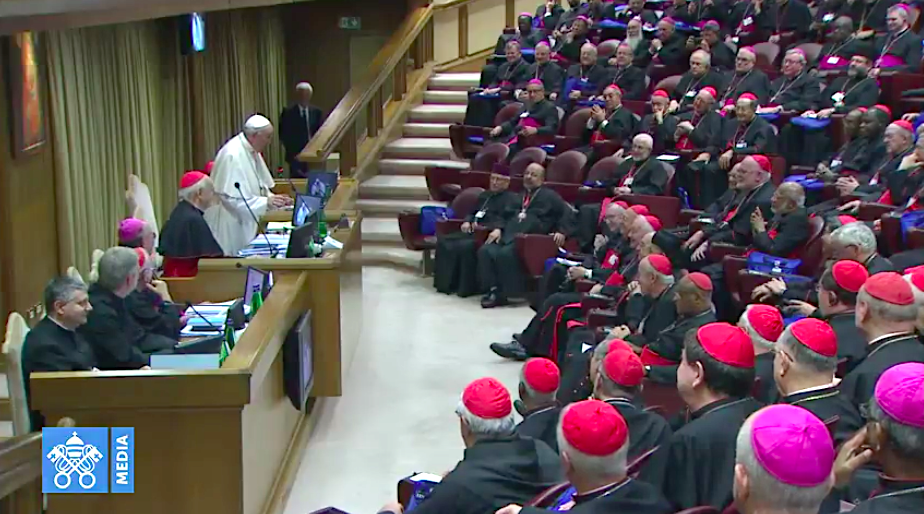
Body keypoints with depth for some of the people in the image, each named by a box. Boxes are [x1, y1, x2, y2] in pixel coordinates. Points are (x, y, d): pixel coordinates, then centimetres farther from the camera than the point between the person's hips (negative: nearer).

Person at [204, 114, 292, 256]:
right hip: (229, 227, -9)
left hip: (244, 223, 9)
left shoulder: (252, 151, 5)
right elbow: (230, 197, -25)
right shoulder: (232, 155, -22)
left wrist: (272, 199, -2)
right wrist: (266, 202, -25)